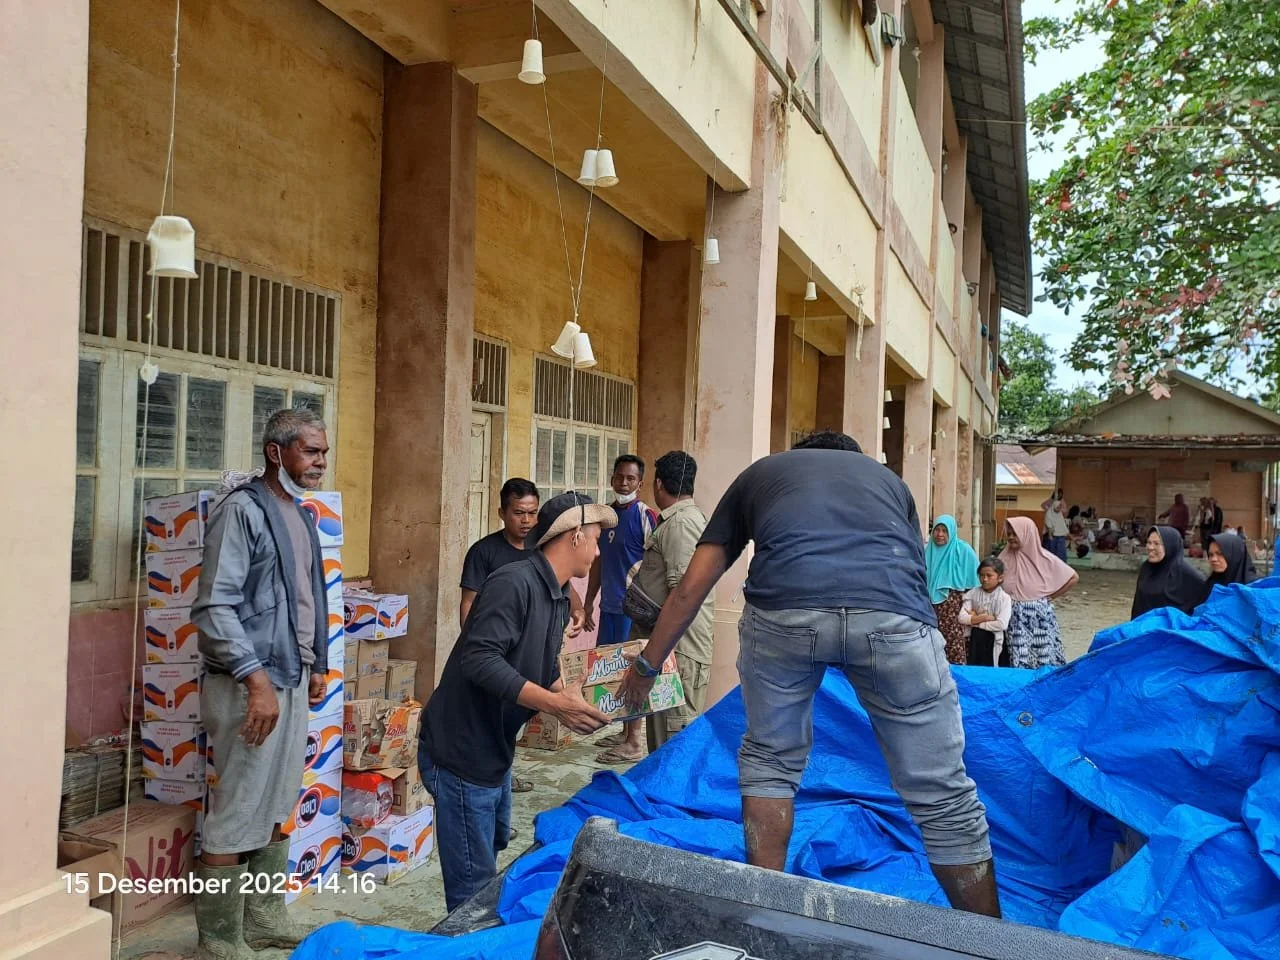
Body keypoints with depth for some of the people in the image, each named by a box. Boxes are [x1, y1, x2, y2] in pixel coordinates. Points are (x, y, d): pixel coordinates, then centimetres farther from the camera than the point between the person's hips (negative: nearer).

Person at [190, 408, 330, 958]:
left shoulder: (299, 514, 13)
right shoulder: (243, 509, -13)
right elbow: (213, 607, -19)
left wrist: (315, 666, 18)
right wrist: (256, 679, -22)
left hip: (292, 680, 9)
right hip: (252, 685, -9)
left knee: (278, 805, 16)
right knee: (239, 813, -2)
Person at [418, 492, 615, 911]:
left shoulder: (559, 597, 9)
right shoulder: (514, 582, -22)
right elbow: (480, 660, -30)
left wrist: (577, 704, -2)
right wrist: (553, 704, -32)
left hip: (496, 750, 10)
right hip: (462, 752, -10)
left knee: (492, 859, 23)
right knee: (473, 884, -2)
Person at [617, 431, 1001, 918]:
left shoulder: (759, 473, 35)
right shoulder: (889, 478, 38)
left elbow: (691, 588, 33)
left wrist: (647, 664, 46)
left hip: (782, 608, 0)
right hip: (891, 611, 1)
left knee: (769, 760, 26)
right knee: (942, 795, 15)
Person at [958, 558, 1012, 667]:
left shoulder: (1004, 598, -10)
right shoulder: (973, 593, -1)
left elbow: (1002, 624, -20)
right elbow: (962, 617, -7)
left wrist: (974, 621, -15)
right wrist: (983, 617, -20)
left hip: (993, 641, -3)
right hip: (975, 640, 3)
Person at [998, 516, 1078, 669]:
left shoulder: (1044, 558, -6)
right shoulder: (1005, 556, 0)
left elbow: (1073, 578, 0)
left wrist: (1050, 596, 0)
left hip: (1039, 616, -2)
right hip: (1014, 617, 2)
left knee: (1044, 661, 2)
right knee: (1018, 662, 1)